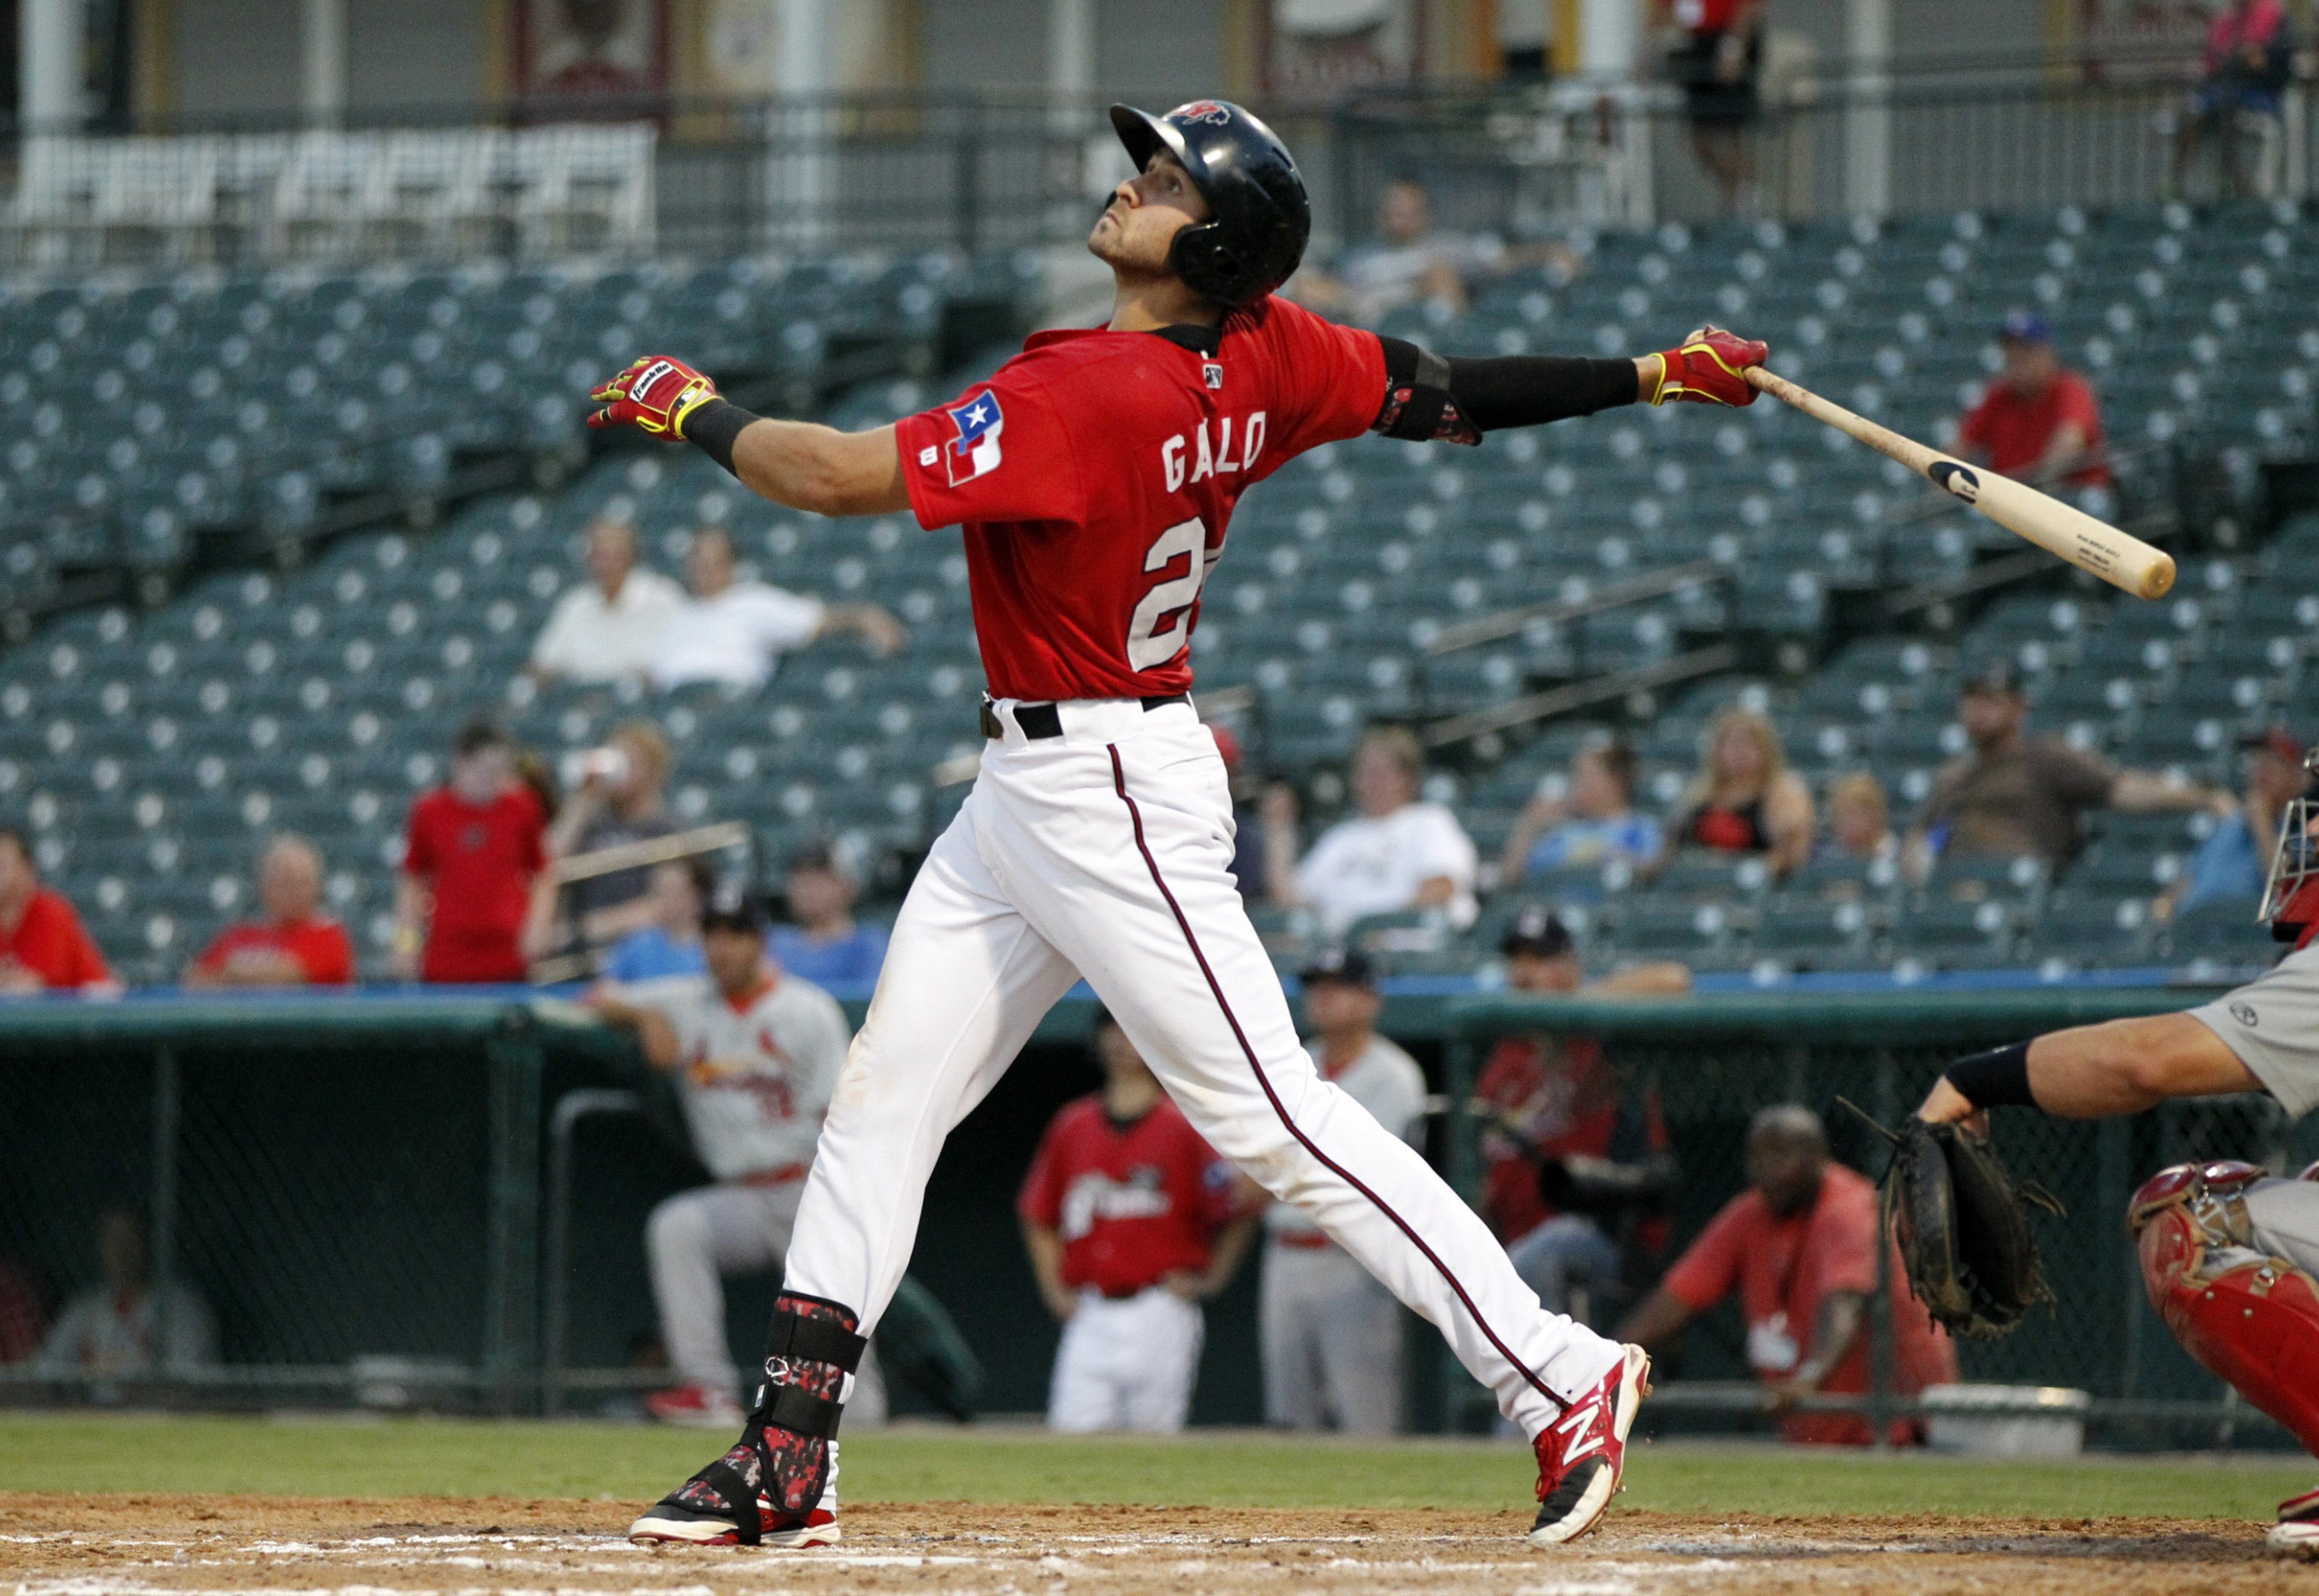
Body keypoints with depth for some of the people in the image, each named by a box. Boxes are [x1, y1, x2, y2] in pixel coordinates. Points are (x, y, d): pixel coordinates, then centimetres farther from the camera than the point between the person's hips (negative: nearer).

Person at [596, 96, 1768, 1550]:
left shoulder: (1085, 394, -25)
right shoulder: (1261, 357, 1)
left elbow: (842, 477, -24)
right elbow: (1442, 397, 7)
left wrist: (691, 409, -8)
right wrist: (1652, 378, 18)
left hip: (1111, 798, -10)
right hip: (1026, 790, 10)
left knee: (1275, 1118, -8)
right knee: (889, 1093, 11)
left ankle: (1560, 1379, -5)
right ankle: (790, 1451, 16)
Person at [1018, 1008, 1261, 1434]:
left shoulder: (1185, 1126, -2)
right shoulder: (1071, 1126, 11)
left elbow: (1238, 1213, -2)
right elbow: (1038, 1218, 19)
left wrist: (1209, 1282, -7)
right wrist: (1055, 1288, 9)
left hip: (1160, 1314, -4)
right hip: (1089, 1315, 4)